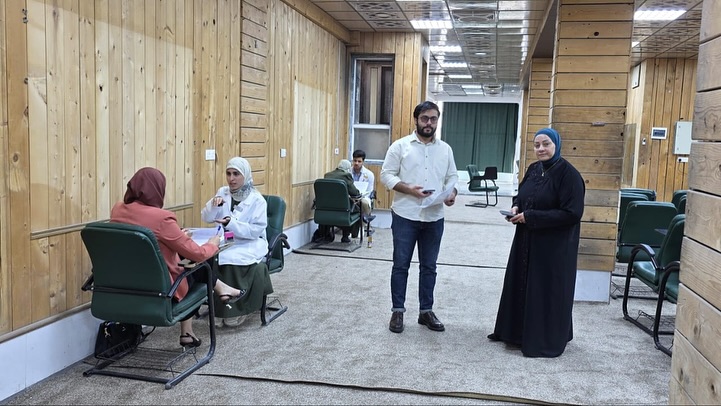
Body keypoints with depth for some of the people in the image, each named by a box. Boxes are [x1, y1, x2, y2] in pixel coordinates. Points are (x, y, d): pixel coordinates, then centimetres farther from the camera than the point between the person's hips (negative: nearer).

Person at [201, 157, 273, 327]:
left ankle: (235, 310, -17)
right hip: (225, 242, 4)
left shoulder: (257, 199, -7)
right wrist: (214, 204, -16)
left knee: (230, 259, -34)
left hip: (250, 245, -4)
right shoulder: (222, 192, 7)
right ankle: (219, 308, -14)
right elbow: (206, 218, 5)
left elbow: (256, 230, -14)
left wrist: (230, 223, -24)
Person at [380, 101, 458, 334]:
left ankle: (426, 311, 22)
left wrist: (452, 193, -9)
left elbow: (453, 177, 13)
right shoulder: (400, 146, -2)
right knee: (401, 265, 4)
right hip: (405, 216, -3)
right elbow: (387, 175, -5)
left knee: (429, 266, 11)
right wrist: (409, 189, -20)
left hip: (434, 218, 4)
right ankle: (398, 311, 15)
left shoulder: (445, 149, 9)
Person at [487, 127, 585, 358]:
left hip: (553, 246, -8)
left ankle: (546, 341, 15)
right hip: (526, 241, 8)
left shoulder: (568, 174, -16)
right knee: (520, 285, 14)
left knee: (546, 291, 1)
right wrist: (516, 208, -3)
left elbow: (572, 213, -21)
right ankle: (518, 331, 30)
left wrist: (530, 217, -22)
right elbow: (520, 195, 21)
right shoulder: (533, 170, 7)